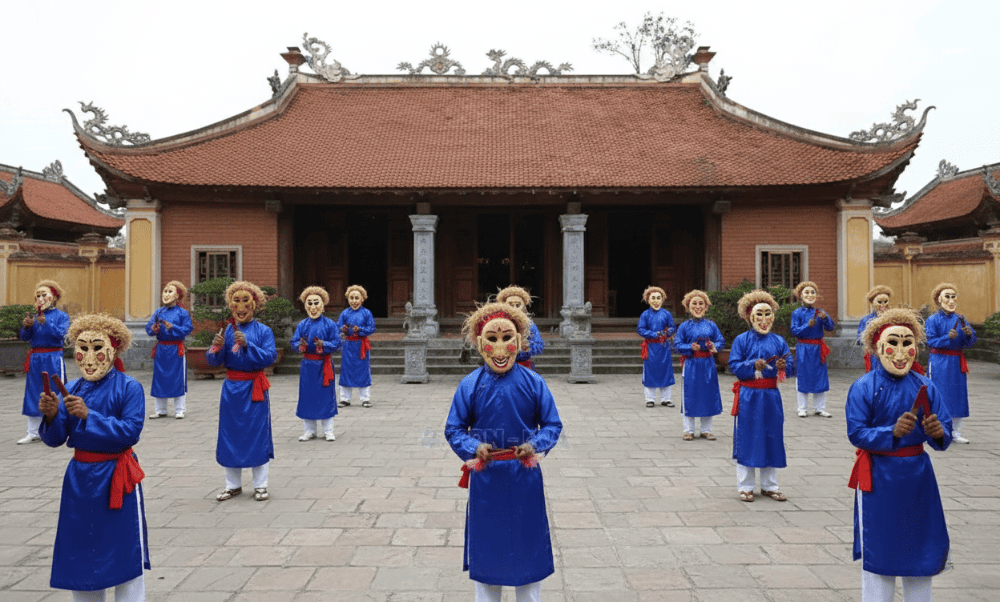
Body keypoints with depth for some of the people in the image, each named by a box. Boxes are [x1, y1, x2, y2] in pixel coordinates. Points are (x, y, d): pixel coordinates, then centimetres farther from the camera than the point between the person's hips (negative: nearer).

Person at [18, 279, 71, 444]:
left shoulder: (61, 316, 1)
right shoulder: (34, 317, 11)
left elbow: (61, 333, -16)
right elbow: (24, 337, 6)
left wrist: (46, 323, -30)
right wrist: (26, 326, -14)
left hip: (53, 358, -4)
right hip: (35, 359, 4)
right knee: (33, 394, 8)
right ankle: (33, 433, 17)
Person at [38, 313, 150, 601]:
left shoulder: (129, 388, -10)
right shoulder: (72, 390, 3)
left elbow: (130, 431, -20)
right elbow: (54, 439, 2)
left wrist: (88, 416, -27)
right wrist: (52, 415, -18)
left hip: (115, 477, -4)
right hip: (79, 477, 5)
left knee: (124, 553, 3)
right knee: (80, 553, 14)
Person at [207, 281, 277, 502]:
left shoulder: (263, 331, -4)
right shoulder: (227, 330, 2)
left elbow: (270, 357, -15)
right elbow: (214, 360, 0)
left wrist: (248, 345, -26)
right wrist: (216, 348, -22)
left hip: (254, 388, -3)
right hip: (231, 388, 3)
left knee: (257, 433, 2)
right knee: (230, 434, 9)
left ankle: (260, 485, 14)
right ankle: (233, 485, 23)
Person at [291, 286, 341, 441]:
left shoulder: (329, 324, -4)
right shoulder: (302, 325, 4)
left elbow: (336, 344, -7)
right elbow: (294, 341, 3)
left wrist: (323, 345, -24)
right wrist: (300, 346, -19)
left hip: (323, 365, -3)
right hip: (307, 365, 3)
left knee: (326, 397, 2)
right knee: (307, 397, 7)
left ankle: (328, 431, 14)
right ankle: (310, 430, 19)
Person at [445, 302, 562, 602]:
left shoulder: (534, 382, -6)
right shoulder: (470, 385, -7)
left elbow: (553, 424, -2)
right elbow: (454, 428, -2)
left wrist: (535, 445, -20)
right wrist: (474, 448, -20)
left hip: (525, 477, 0)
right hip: (485, 477, 0)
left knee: (527, 545, 11)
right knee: (486, 545, 11)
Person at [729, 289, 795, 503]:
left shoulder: (778, 341, 7)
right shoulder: (742, 340, -2)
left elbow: (791, 366, 5)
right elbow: (734, 366, -7)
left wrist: (783, 365, -17)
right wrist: (753, 365, -22)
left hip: (771, 397, 4)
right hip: (748, 396, -3)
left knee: (771, 439, 10)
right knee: (746, 439, 1)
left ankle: (769, 485, 23)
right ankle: (745, 486, 13)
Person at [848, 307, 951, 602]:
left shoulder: (925, 387, 0)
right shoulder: (863, 388, -10)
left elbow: (945, 432, -2)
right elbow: (856, 433, -14)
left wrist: (937, 433, -24)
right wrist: (892, 432, -28)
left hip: (917, 476, 4)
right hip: (878, 476, -3)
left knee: (920, 547, 13)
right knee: (878, 552, 3)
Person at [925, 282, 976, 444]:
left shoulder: (960, 319, 9)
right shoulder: (932, 320, -3)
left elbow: (971, 342, 6)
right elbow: (931, 341, -11)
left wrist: (969, 334, -15)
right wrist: (947, 337, -25)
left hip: (957, 363, 5)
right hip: (939, 363, -5)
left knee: (958, 396, 8)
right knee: (939, 397, -4)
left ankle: (956, 433, 18)